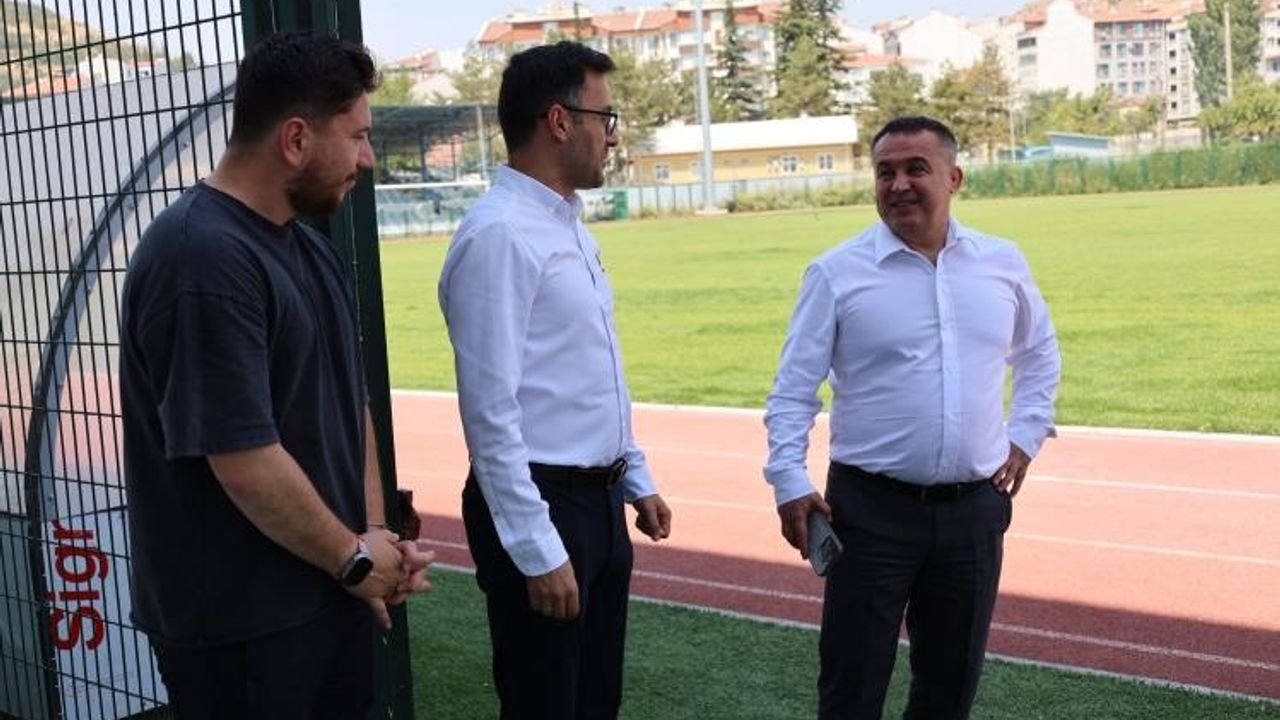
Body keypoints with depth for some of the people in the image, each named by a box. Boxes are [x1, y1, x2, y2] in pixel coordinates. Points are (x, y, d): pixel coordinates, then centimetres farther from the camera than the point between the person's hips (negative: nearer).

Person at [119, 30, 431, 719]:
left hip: (328, 594, 8)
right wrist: (355, 557, -12)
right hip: (240, 622, -8)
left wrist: (375, 531, 3)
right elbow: (245, 460, -25)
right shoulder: (202, 258, -22)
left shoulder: (308, 246, 8)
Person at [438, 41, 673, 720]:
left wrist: (636, 479, 19)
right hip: (540, 505, -9)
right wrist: (537, 550, -22)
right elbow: (491, 410, -22)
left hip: (600, 499, 9)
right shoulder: (499, 235, -18)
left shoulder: (570, 226, 11)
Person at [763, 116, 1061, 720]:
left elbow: (1040, 351, 23)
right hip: (870, 509, -3)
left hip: (974, 510, 4)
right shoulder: (836, 273, -5)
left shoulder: (1003, 264, 6)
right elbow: (793, 389, -4)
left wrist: (1027, 433, 13)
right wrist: (789, 482, -14)